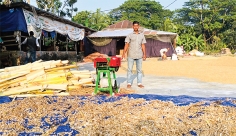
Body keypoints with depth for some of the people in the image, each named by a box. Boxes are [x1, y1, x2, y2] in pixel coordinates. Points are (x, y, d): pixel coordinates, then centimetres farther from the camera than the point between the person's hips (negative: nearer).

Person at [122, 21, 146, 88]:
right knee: (129, 69, 0)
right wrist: (124, 53, -10)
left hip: (139, 55, 2)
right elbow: (126, 45, 0)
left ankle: (139, 83, 13)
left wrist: (144, 54, 5)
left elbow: (143, 45, 11)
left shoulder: (142, 35, 11)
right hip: (131, 55, -2)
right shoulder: (130, 35, 3)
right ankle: (129, 83, 7)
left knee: (139, 70, 6)